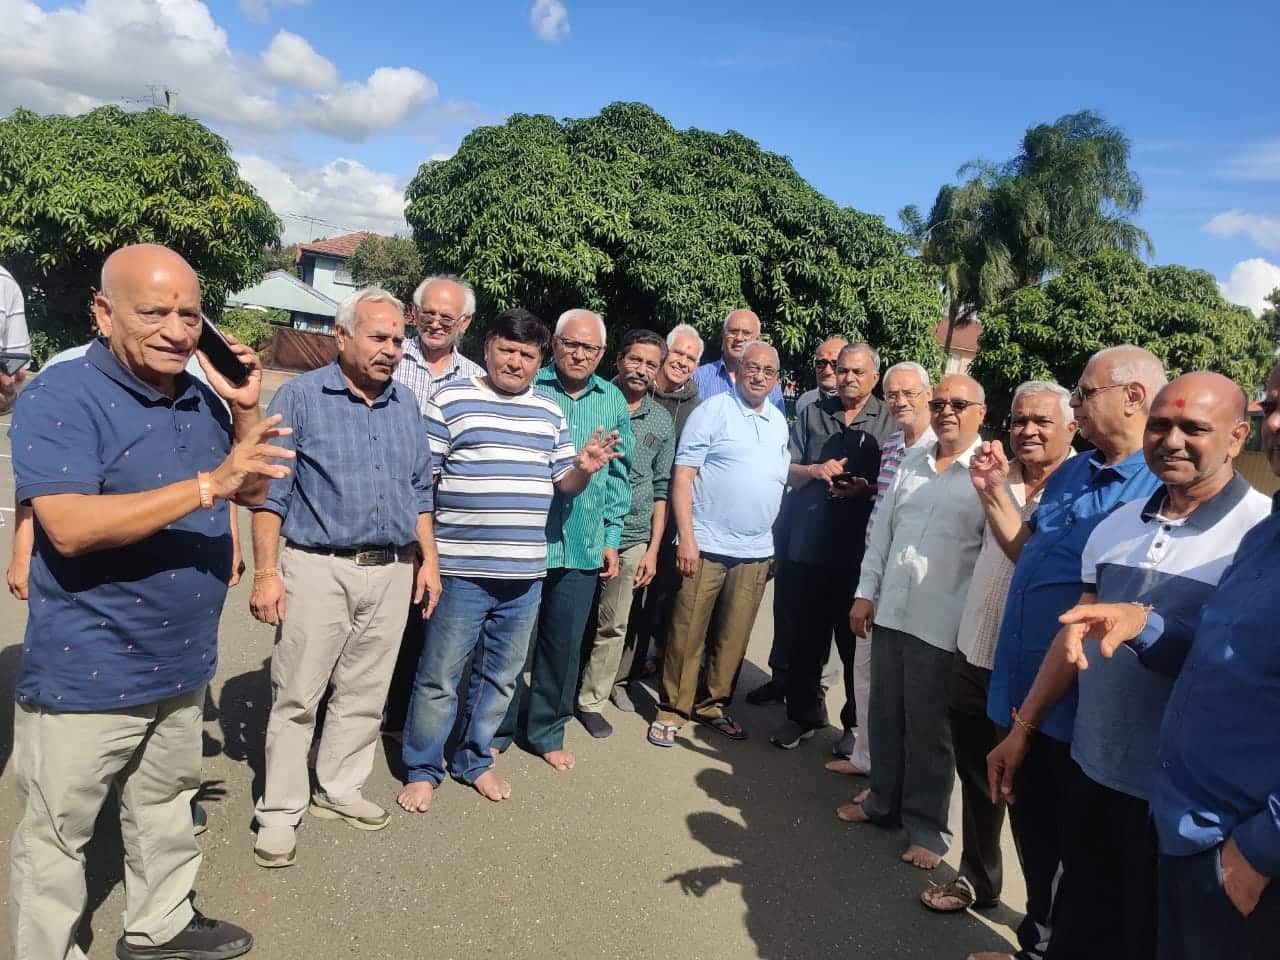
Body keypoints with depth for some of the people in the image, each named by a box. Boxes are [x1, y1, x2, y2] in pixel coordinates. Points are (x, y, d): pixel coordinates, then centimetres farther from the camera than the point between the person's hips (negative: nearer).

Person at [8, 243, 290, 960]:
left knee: (166, 808, 24)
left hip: (183, 663, 7)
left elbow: (253, 492, 9)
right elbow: (70, 527, -29)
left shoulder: (203, 397, 4)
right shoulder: (60, 398, -17)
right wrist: (208, 485, -34)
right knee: (57, 835, 11)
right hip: (87, 674, -7)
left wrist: (246, 412, -6)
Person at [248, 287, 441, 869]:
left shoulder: (406, 404, 10)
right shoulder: (301, 396, -4)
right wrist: (265, 573, -12)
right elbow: (271, 490, -6)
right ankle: (280, 812, 14)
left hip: (392, 571, 5)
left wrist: (428, 559, 10)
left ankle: (339, 789, 29)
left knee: (364, 693, 12)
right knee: (296, 695, 1)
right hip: (318, 568, -4)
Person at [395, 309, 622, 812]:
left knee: (500, 676, 16)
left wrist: (584, 468, -5)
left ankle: (474, 760, 33)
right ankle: (422, 769, 22)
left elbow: (563, 483, 17)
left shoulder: (550, 411, 12)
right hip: (461, 569, -4)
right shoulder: (451, 400, -2)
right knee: (439, 677, 4)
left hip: (525, 573, 5)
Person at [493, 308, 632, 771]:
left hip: (583, 545, 3)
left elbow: (619, 474, 12)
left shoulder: (613, 400, 9)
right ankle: (497, 729, 26)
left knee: (564, 645, 12)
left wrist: (611, 538, 8)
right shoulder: (526, 389, -3)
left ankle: (545, 731, 30)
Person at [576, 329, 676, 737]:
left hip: (631, 538, 3)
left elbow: (661, 489, 10)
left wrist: (653, 549, 6)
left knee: (613, 626, 9)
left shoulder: (662, 421, 8)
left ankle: (591, 700, 23)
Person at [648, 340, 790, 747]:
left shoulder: (779, 422, 14)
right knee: (688, 634, 1)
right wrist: (686, 537, -14)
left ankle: (712, 705, 25)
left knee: (732, 638, 11)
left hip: (755, 553, 5)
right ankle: (671, 710, 13)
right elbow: (682, 476, -9)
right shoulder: (713, 411, -4)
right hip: (706, 546, -5)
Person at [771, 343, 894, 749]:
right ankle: (804, 714, 28)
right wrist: (815, 470, -9)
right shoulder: (813, 413, 11)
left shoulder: (890, 423, 2)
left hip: (860, 552, -3)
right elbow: (787, 471, 11)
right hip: (808, 546, 3)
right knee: (804, 638, 11)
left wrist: (867, 489, -18)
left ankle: (857, 724, 22)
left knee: (856, 641, 6)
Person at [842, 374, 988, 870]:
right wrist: (865, 594, 10)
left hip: (942, 623, -6)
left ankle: (926, 827, 23)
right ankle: (883, 800, 36)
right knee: (885, 716, 17)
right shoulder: (911, 464, 10)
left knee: (929, 729, 6)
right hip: (890, 612, 6)